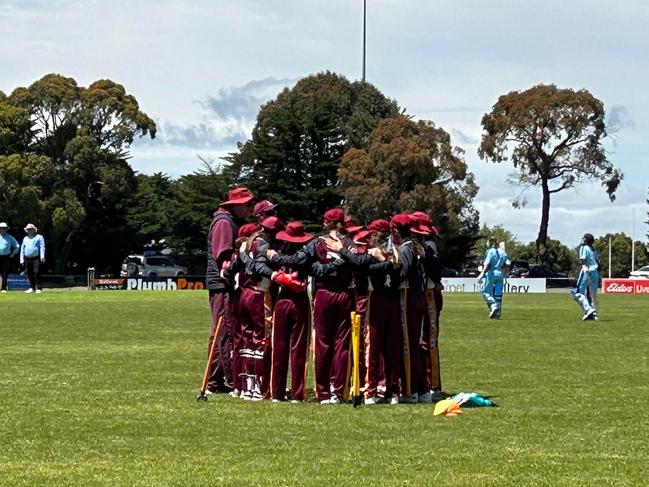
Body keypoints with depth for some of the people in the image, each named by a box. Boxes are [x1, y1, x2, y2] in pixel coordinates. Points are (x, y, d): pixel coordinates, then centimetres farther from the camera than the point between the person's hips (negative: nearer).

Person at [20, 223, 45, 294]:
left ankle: (38, 288, -9)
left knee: (36, 273, -12)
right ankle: (32, 288, 13)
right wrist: (22, 260, 14)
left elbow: (42, 247, -3)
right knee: (30, 274, 5)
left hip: (36, 258, -5)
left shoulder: (39, 237, 7)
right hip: (27, 259, 5)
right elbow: (22, 249, 21)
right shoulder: (25, 239, 21)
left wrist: (42, 256, -16)